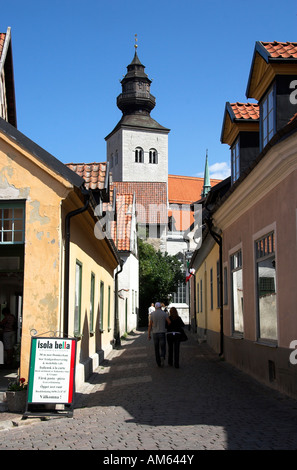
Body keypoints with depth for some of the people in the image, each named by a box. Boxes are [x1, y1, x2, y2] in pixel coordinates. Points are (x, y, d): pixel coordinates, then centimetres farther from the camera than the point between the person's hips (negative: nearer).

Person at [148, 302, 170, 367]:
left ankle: (159, 363, 15)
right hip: (162, 333, -1)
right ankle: (162, 357, -27)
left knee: (156, 349, 13)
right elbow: (169, 322, -9)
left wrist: (149, 334, 5)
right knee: (163, 348, 3)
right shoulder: (164, 313, -3)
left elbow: (150, 325, -1)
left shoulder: (152, 314, -1)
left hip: (155, 333, 1)